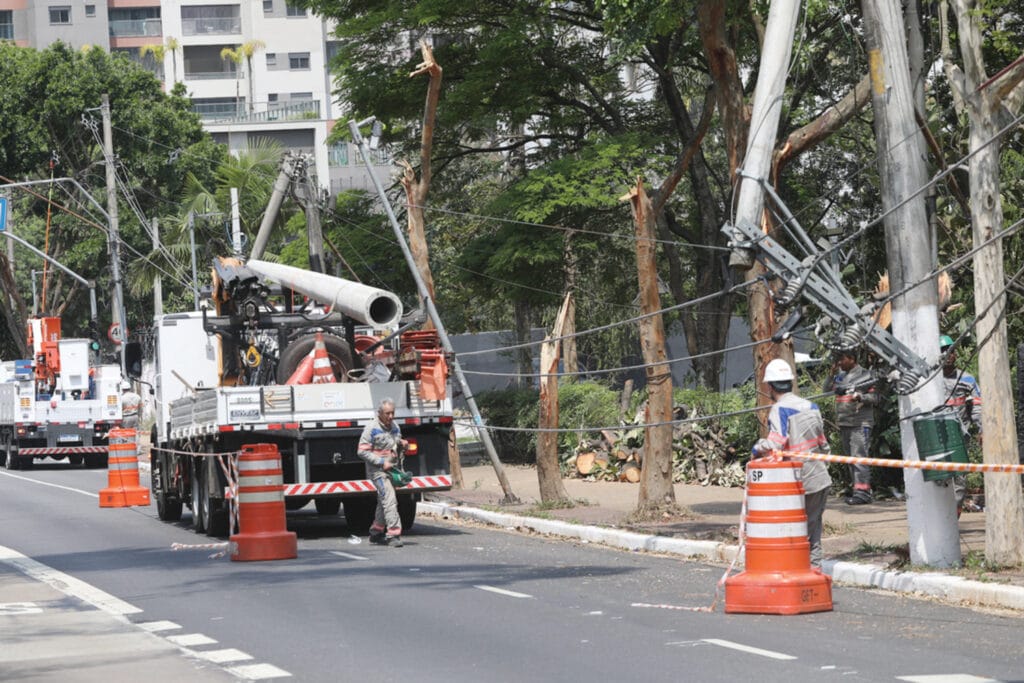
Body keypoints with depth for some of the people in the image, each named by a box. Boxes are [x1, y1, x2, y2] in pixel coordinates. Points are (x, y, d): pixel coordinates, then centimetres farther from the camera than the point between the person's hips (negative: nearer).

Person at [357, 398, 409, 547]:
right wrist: (381, 462, -19)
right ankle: (393, 534, -20)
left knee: (384, 502, 16)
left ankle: (376, 533, 28)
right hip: (378, 471, -8)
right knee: (389, 500, -17)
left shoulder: (395, 427, 13)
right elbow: (362, 451, -13)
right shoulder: (372, 429, -10)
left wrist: (402, 445, 3)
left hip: (392, 470, 8)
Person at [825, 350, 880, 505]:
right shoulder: (840, 376, 17)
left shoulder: (864, 375, -2)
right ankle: (856, 488, 17)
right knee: (850, 458, 11)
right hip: (844, 423, 8)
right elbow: (827, 389, 17)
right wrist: (832, 375, 6)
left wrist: (860, 396, -21)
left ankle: (862, 492, -18)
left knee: (859, 457, -14)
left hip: (860, 423, -8)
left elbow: (875, 398, -5)